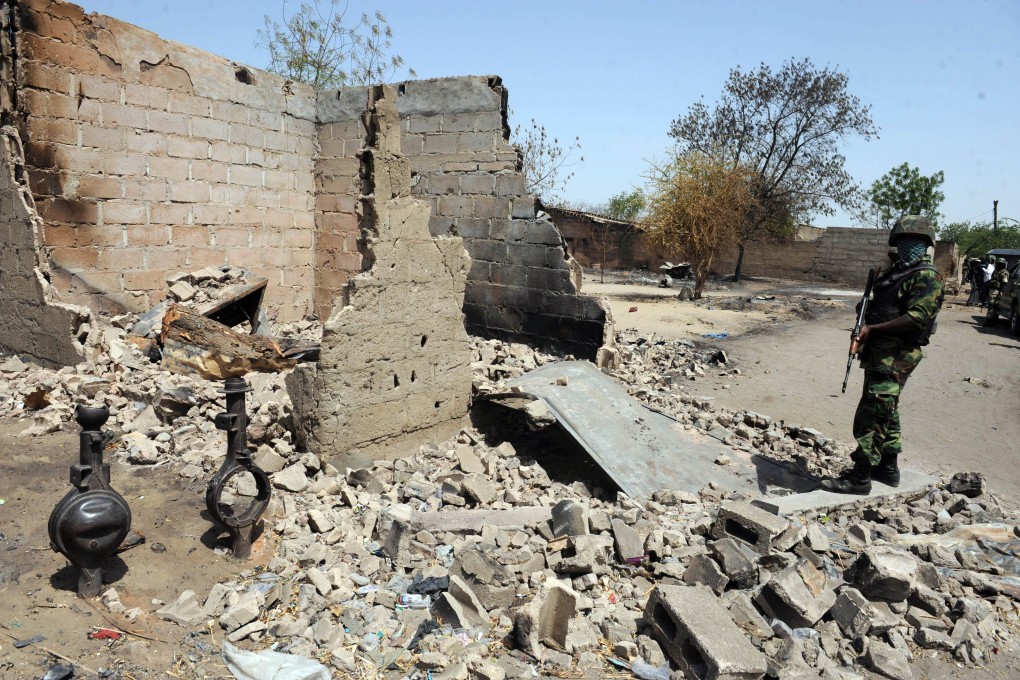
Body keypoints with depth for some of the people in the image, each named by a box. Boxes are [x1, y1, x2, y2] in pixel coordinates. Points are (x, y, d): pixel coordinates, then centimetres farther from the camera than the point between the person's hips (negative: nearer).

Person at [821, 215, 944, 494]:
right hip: (879, 353, 10)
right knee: (886, 412, 18)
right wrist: (863, 327, 3)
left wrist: (873, 329, -20)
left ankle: (860, 477, -6)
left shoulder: (927, 277, -11)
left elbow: (916, 318, -22)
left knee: (871, 414, -11)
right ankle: (888, 469, 30)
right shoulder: (897, 271, 19)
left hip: (895, 357, -10)